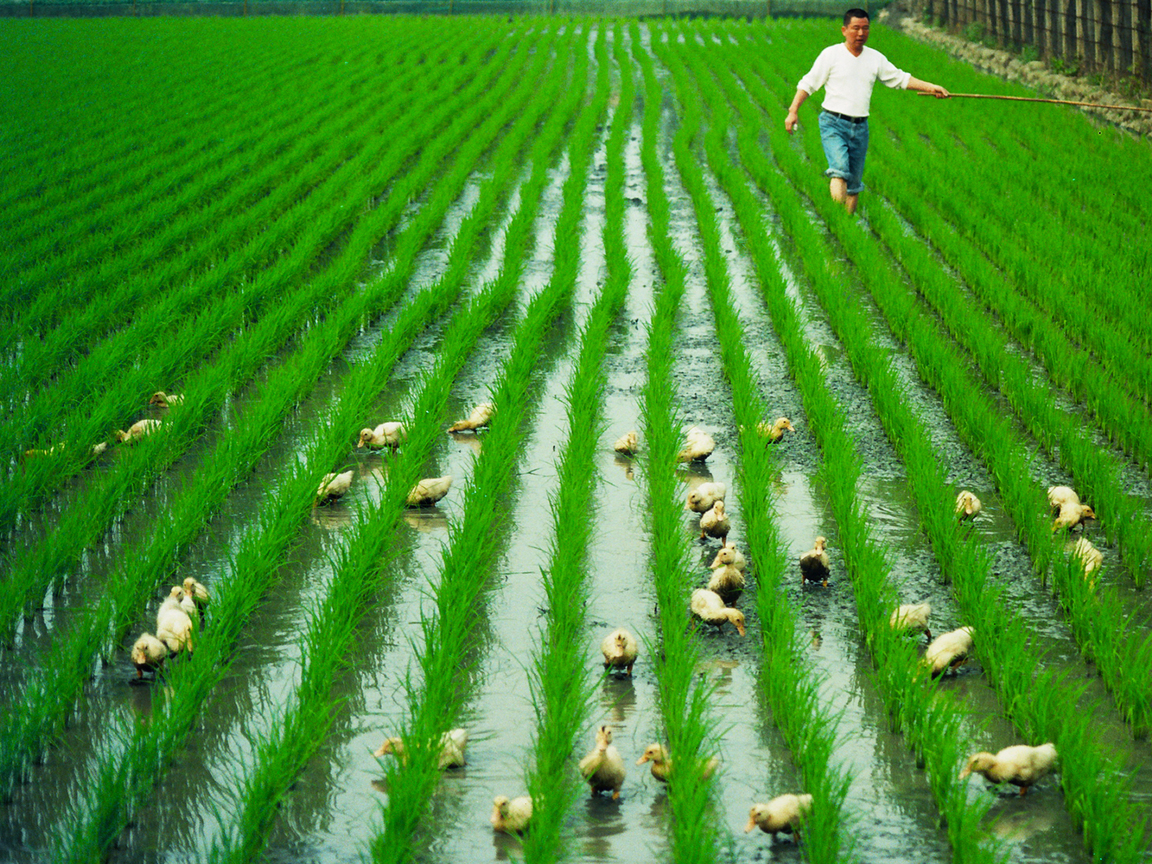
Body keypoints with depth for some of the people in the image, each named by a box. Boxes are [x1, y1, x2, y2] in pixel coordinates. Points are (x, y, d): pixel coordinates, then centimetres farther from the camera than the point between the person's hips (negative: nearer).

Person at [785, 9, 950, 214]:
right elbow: (808, 83, 2)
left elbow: (900, 78, 19)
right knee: (840, 170, -23)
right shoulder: (831, 54, -1)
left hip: (860, 127, 5)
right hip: (833, 123, -5)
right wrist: (793, 111, -5)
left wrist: (930, 87, 11)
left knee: (854, 181, 7)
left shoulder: (876, 58, 11)